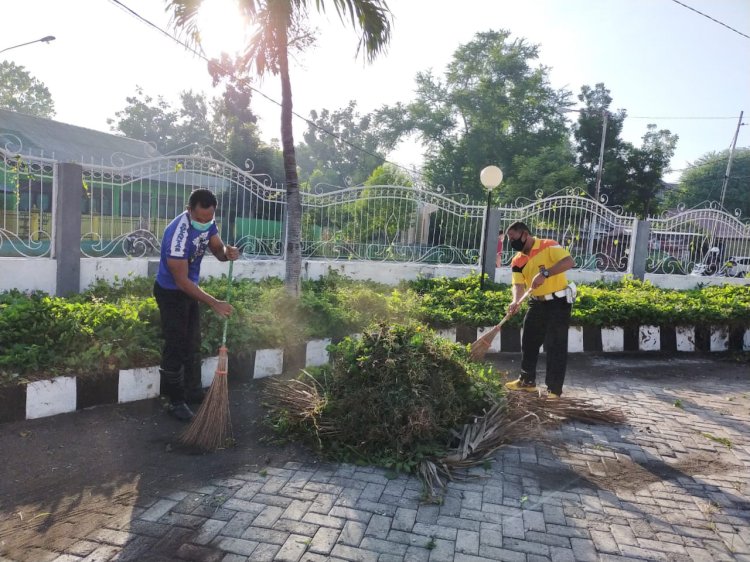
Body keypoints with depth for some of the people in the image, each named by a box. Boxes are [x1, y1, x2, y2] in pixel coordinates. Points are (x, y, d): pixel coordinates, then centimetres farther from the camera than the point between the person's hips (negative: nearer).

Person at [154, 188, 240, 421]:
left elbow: (218, 250, -1)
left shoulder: (207, 223, -10)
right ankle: (175, 401, 11)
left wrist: (228, 251, -27)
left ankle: (193, 390, 33)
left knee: (193, 342, 17)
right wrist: (214, 303, -34)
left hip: (189, 288, 8)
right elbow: (181, 281, -31)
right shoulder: (178, 234, -33)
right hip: (170, 292, -8)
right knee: (175, 346, -3)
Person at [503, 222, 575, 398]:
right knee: (528, 342, 12)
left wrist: (545, 273, -36)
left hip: (559, 302, -6)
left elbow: (569, 262, -27)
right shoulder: (517, 261, 2)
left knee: (556, 346, -3)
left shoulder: (548, 246, -14)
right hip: (537, 303, 7)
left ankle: (554, 389, 6)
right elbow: (518, 284, -7)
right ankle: (527, 380, 27)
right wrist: (516, 301, -28)